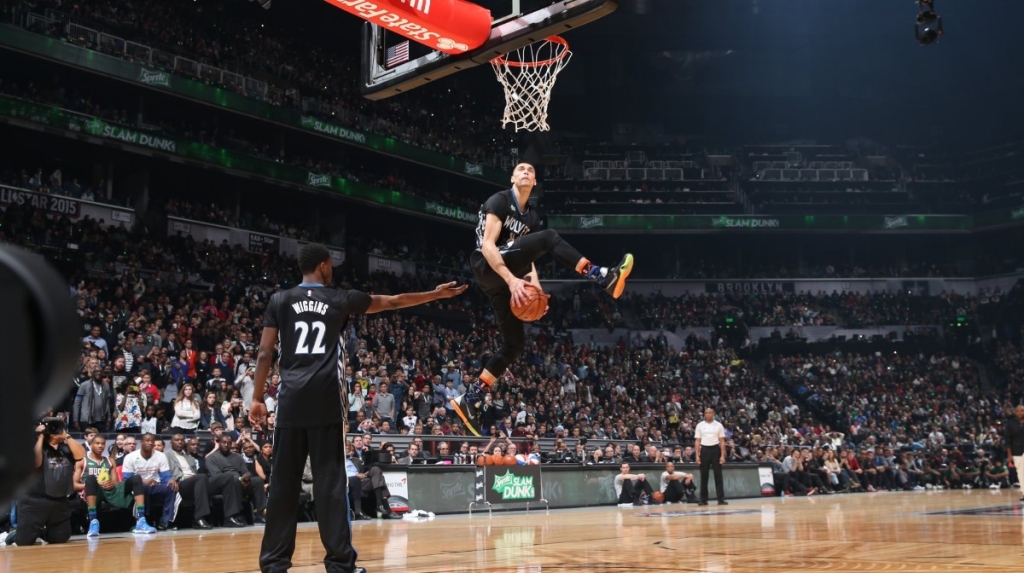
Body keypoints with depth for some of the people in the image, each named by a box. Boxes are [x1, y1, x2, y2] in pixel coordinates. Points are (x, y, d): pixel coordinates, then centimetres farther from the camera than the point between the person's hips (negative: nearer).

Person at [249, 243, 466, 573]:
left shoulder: (280, 300, 11)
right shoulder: (341, 299, 10)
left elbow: (265, 353, 5)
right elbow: (394, 302, 19)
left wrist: (257, 398, 10)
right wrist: (437, 294, 31)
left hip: (291, 399, 2)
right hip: (325, 400, -2)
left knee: (283, 483, 6)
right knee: (330, 481, 0)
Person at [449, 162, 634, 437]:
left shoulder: (532, 216, 20)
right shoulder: (499, 201, -4)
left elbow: (526, 252, 19)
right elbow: (487, 245, -15)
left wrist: (533, 281, -3)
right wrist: (512, 279, -24)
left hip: (501, 280, 9)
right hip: (488, 269, -9)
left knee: (515, 342, 3)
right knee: (548, 238, -25)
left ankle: (469, 401, 7)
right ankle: (606, 278, -33)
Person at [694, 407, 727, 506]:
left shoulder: (718, 425, 2)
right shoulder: (700, 425, 4)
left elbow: (722, 441, 1)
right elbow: (697, 441, 4)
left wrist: (722, 455, -6)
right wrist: (697, 455, -4)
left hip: (715, 449, -1)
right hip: (704, 450, 1)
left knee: (718, 475, -2)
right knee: (704, 476, 4)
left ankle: (721, 499, 0)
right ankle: (703, 499, 10)